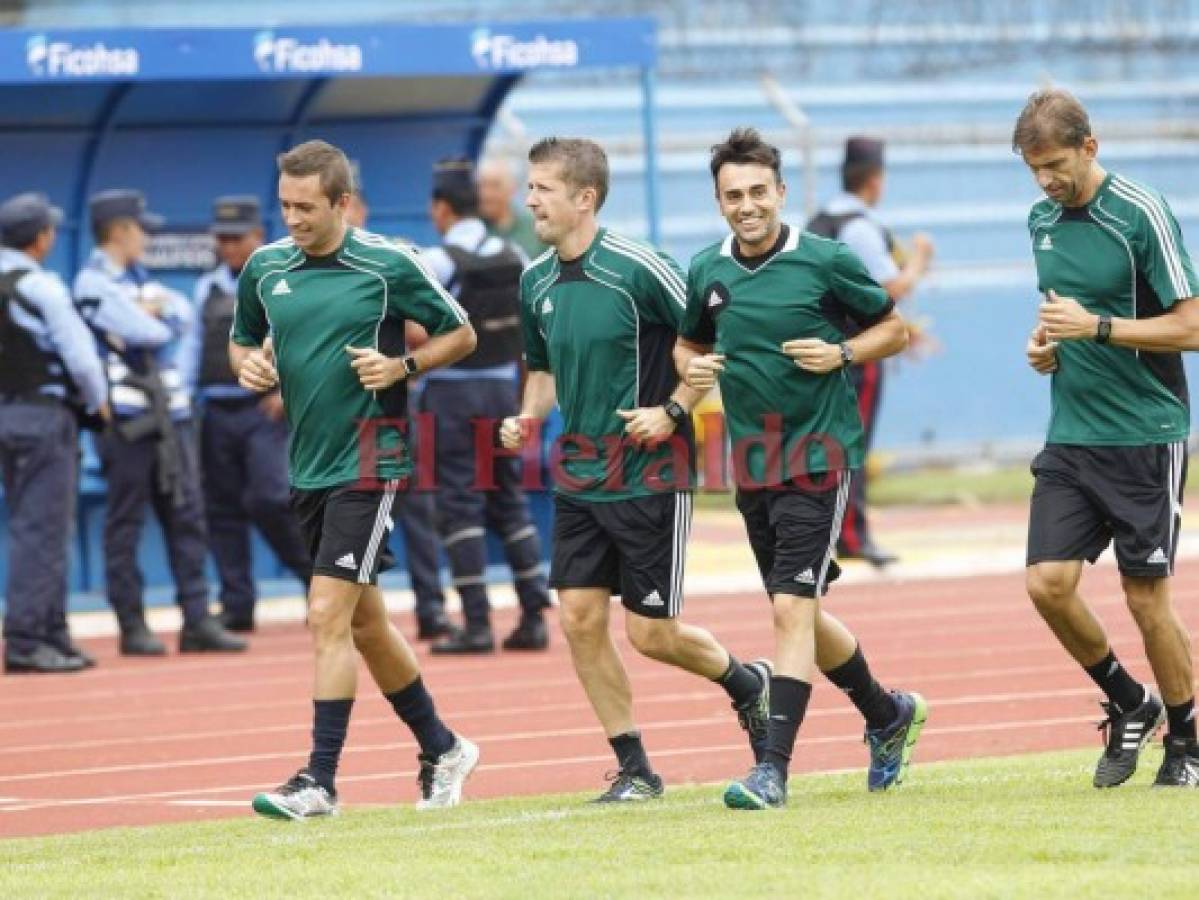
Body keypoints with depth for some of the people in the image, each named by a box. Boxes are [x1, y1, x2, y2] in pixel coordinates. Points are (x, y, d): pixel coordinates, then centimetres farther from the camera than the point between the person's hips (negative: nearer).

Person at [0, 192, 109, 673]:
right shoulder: (42, 288, -14)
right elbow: (80, 355, -15)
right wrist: (97, 401, 3)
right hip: (44, 415, -8)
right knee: (41, 530, -5)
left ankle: (51, 634, 19)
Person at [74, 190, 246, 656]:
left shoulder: (139, 279, 19)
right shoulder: (93, 284, -8)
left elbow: (183, 314, 9)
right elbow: (148, 332, -15)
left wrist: (159, 309, -8)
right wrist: (161, 316, 4)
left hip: (170, 413, 8)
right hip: (126, 419, -8)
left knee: (187, 516, 4)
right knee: (125, 524, -1)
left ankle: (197, 620, 6)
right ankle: (132, 626, 3)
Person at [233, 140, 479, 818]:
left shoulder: (390, 265, -9)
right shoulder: (264, 269, 5)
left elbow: (461, 333, 1)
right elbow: (243, 340, 21)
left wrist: (403, 365, -15)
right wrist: (249, 364, -2)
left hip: (368, 462, -7)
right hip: (307, 464, 7)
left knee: (328, 615, -14)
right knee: (365, 622, 15)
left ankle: (321, 779, -11)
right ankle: (442, 749, 32)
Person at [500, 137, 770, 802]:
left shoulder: (637, 268, -15)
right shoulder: (536, 282, 6)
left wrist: (672, 410, -17)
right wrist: (528, 418, 3)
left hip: (650, 473, -6)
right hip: (578, 474, 6)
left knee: (650, 633, -4)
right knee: (579, 620, -2)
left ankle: (747, 682, 26)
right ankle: (634, 769, 9)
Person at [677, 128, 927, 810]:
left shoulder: (826, 261, -9)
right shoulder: (707, 272, 4)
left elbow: (894, 327, 2)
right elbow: (689, 342, 21)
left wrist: (840, 354, -15)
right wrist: (693, 368, -2)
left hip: (819, 455, -6)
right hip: (752, 464, 6)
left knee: (793, 608, -15)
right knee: (800, 615, 15)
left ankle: (774, 767, -17)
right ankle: (889, 715, 38)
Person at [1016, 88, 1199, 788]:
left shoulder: (1142, 215, -12)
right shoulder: (1043, 220, 10)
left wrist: (1097, 327, -21)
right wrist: (1045, 341, 4)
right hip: (1071, 437, 6)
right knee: (1049, 583, -5)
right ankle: (1130, 706, 17)